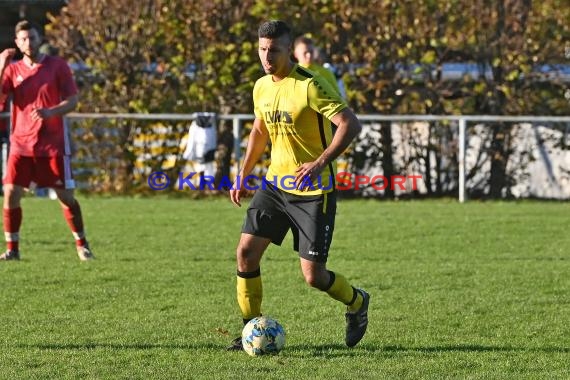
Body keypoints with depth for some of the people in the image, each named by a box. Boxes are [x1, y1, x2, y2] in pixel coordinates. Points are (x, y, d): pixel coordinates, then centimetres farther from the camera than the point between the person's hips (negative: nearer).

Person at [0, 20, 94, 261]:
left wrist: (51, 112, -23)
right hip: (21, 144, 2)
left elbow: (72, 100, -5)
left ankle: (82, 245, 17)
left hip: (53, 144, -2)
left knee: (66, 196, 2)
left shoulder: (57, 65, -1)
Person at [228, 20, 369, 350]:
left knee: (313, 276, -5)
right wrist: (243, 175, 19)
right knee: (246, 252, -6)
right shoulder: (262, 87, 5)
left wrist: (321, 162, -33)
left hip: (313, 191, -7)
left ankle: (357, 302, 26)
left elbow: (351, 124, -24)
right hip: (275, 184, 7)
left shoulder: (310, 86, -19)